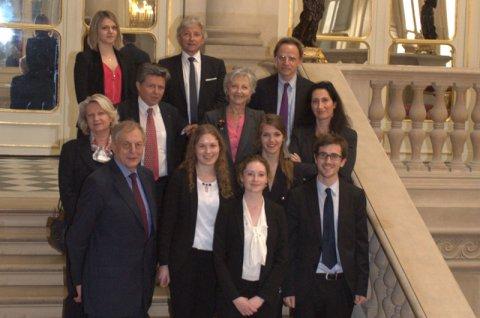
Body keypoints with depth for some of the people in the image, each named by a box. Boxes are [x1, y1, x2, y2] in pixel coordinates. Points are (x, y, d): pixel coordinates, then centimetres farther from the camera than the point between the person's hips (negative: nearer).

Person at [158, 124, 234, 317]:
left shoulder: (227, 180, 4)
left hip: (216, 258, 2)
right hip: (185, 258, -2)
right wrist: (164, 263, -7)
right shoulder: (181, 177, -4)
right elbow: (167, 221, -4)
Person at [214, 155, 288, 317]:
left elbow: (282, 258, 0)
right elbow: (219, 258, -3)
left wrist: (261, 297, -7)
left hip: (267, 296, 1)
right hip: (233, 294, -1)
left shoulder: (277, 212, 2)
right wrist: (235, 297, -10)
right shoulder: (227, 211, -2)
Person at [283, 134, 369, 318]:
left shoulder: (356, 196, 3)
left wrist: (361, 288, 1)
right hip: (307, 284, -1)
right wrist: (288, 289, -4)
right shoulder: (298, 196, -2)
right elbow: (290, 245, -1)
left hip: (343, 284, 1)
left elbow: (362, 243, 5)